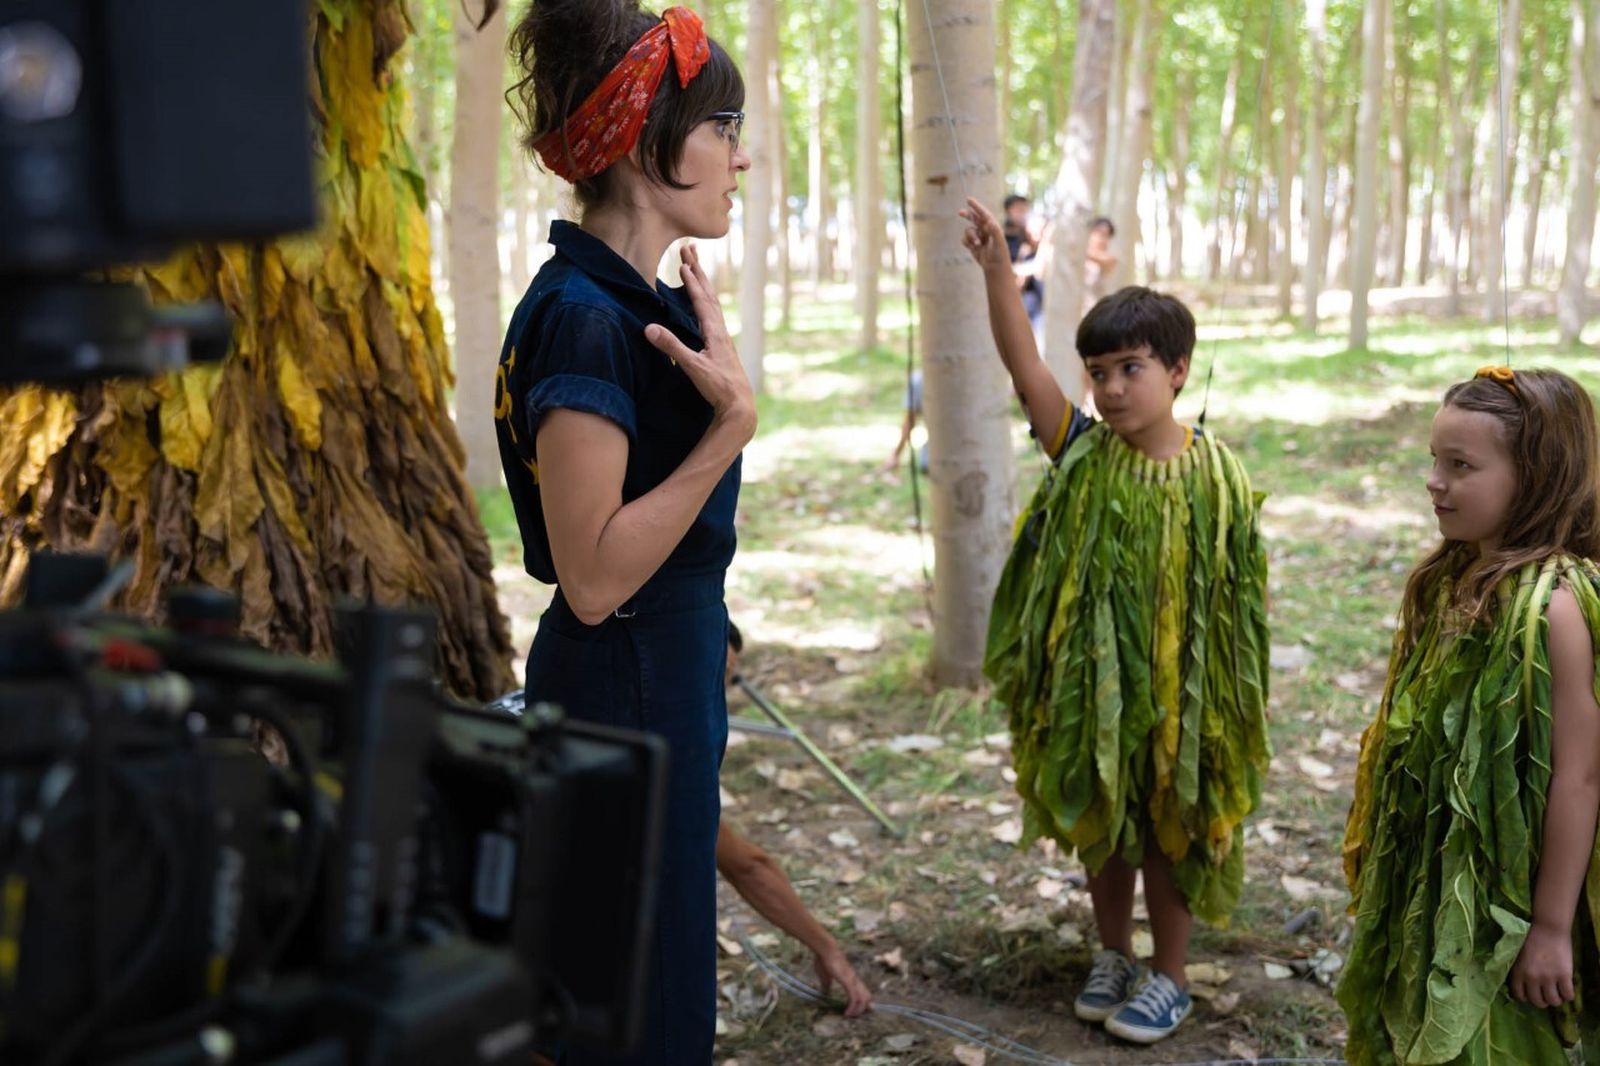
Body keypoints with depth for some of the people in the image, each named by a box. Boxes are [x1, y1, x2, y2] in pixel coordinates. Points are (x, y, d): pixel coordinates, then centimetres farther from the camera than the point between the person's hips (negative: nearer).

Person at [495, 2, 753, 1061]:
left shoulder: (642, 300, 8)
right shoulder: (586, 317, -22)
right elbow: (594, 576, -26)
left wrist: (715, 374, 11)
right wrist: (733, 422, -27)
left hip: (669, 675, 10)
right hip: (625, 693, -10)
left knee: (663, 980, 23)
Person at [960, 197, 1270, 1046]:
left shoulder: (1214, 477, -13)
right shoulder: (1082, 453, -7)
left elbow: (1236, 599, -8)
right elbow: (1023, 364, -19)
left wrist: (1235, 699, -7)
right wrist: (996, 267, -30)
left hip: (1177, 689, -3)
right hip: (1090, 682, 3)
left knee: (1170, 830, 12)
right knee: (1100, 824, 18)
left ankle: (1168, 976, 30)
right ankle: (1112, 957, 38)